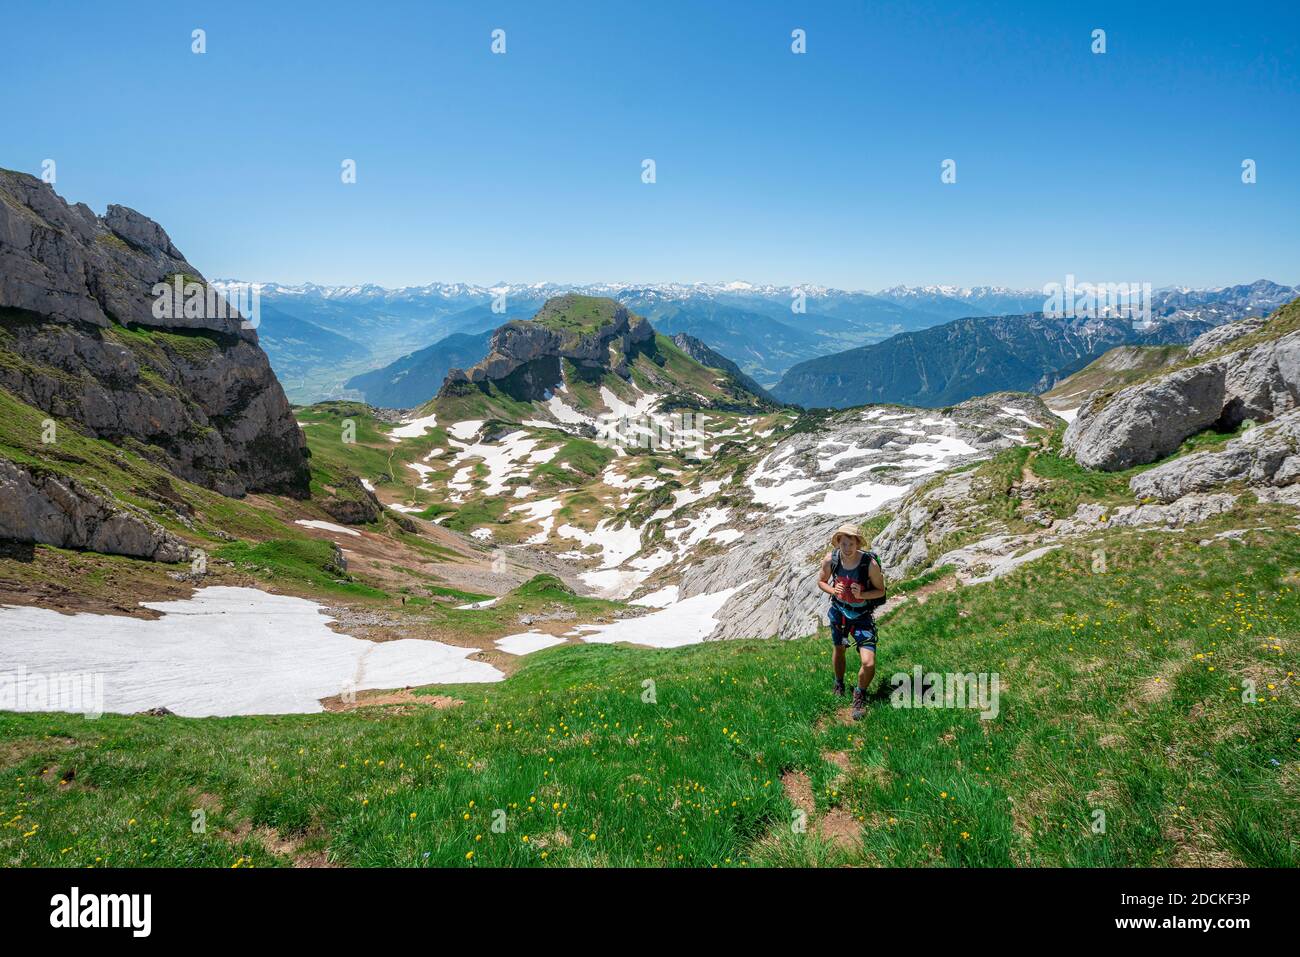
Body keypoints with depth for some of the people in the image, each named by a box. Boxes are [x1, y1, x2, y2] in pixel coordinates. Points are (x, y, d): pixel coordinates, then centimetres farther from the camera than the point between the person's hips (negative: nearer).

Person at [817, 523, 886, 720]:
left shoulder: (870, 564, -26)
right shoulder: (830, 559, -18)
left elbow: (880, 591, -10)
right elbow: (821, 582, 1)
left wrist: (861, 595, -29)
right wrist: (832, 590, -21)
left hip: (862, 616, -3)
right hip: (839, 611, 3)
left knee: (869, 664, -14)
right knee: (838, 650, 24)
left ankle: (860, 695, 16)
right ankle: (839, 685, 53)